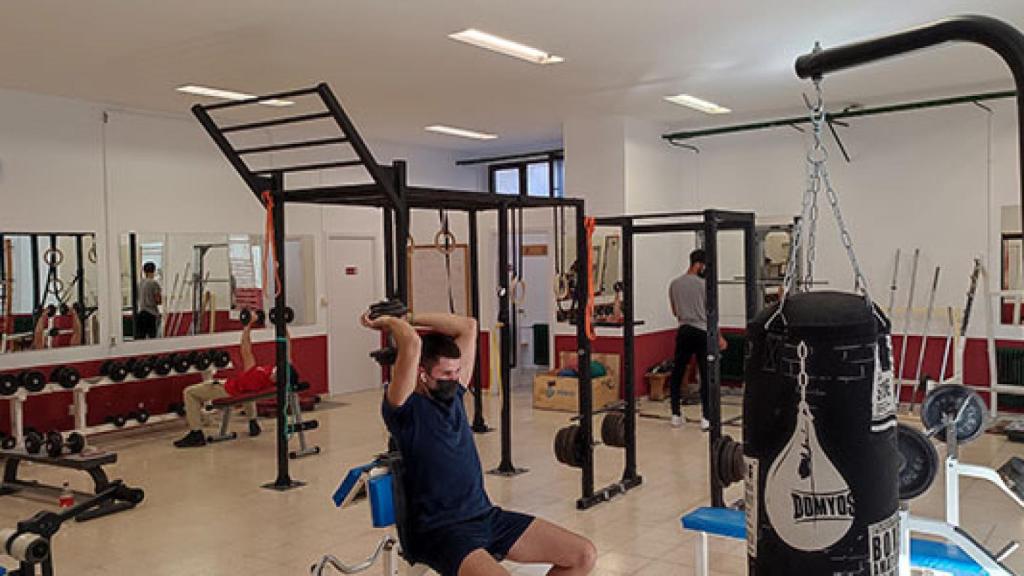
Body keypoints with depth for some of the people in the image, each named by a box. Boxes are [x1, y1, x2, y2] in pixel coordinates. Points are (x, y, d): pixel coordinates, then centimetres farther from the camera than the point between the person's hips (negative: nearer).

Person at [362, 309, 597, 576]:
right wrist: (388, 322, -8)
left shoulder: (453, 393, 10)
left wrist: (409, 318, 8)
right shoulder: (403, 407, -11)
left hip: (486, 514, 8)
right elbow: (412, 344, -28)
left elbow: (468, 326, 10)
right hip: (440, 531, -8)